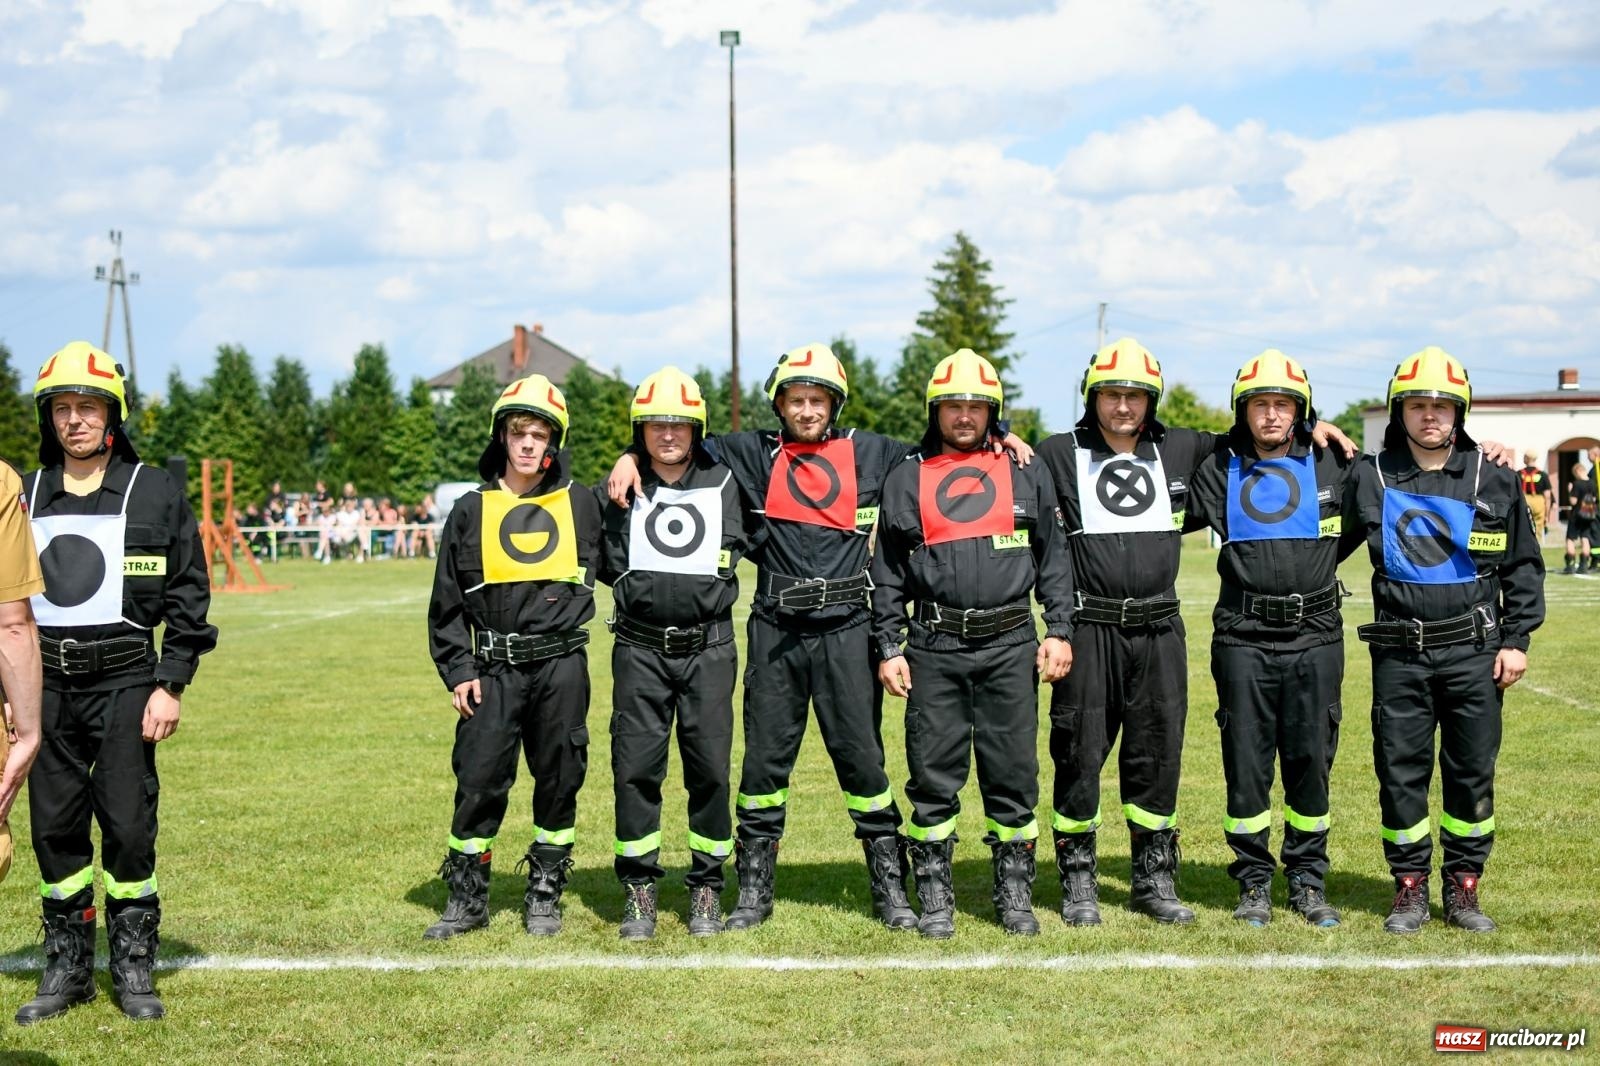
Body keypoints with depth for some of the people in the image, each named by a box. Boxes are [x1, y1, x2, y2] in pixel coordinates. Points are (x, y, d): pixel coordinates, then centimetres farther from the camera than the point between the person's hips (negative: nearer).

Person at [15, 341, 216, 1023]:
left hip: (125, 682, -3)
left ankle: (133, 968, 10)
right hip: (46, 686, 3)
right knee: (54, 827, 7)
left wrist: (170, 686, -6)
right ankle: (67, 968, 19)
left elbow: (188, 597, 0)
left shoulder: (156, 494, 1)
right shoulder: (24, 499, 10)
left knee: (128, 826, -3)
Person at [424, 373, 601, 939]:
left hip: (561, 665, 0)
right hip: (494, 668, 0)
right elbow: (447, 602, 7)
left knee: (559, 781, 6)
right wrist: (458, 672, 1)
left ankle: (545, 895, 19)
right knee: (479, 780, -2)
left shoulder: (579, 502, 5)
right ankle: (467, 896, 11)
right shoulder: (472, 509, 6)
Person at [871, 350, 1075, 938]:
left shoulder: (1026, 474, 11)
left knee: (1013, 774, 4)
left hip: (1010, 646, 0)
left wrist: (1059, 631, 2)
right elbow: (887, 573, 10)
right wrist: (888, 648, 4)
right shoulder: (906, 480, 10)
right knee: (933, 777, 2)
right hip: (934, 648, 0)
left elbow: (1054, 558, 11)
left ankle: (1015, 892, 15)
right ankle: (935, 897, 12)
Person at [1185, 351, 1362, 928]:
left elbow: (1364, 520, 20)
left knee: (1310, 763, 6)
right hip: (1243, 639, 0)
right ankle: (1254, 882, 15)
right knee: (1246, 766, 3)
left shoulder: (1332, 465, 5)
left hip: (1315, 638, 1)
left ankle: (1308, 881, 19)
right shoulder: (1219, 470, 4)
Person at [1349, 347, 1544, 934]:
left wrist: (1516, 639, 3)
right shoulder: (1370, 477, 3)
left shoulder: (1494, 482, 5)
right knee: (1401, 773, 3)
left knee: (1472, 774, 6)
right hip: (1399, 657, 0)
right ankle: (1410, 890, 15)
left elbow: (1523, 566, 10)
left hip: (1474, 652, 0)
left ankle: (1463, 887, 17)